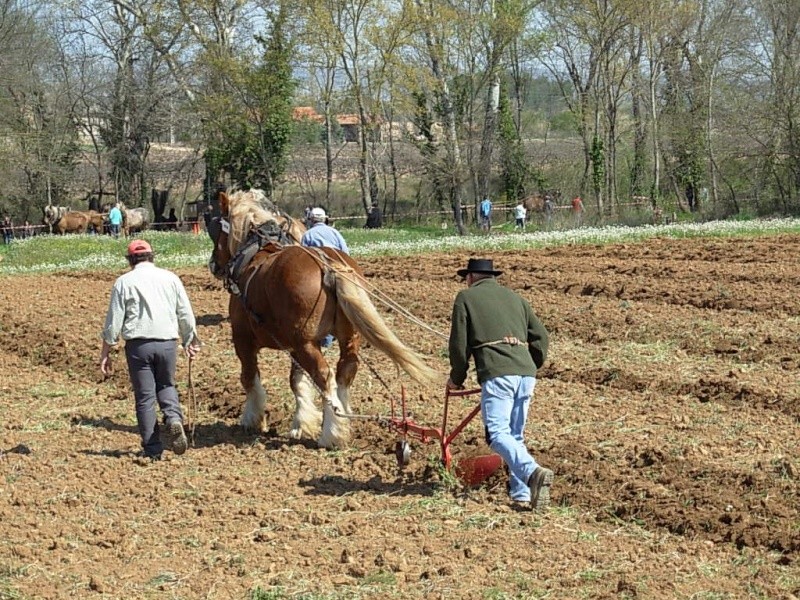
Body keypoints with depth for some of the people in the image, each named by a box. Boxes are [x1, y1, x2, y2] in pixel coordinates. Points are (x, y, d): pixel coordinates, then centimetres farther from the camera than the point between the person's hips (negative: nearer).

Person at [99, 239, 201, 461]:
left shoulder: (124, 282, 0)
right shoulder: (170, 278, 7)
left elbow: (113, 321, -1)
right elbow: (186, 315, 10)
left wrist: (105, 352, 6)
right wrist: (190, 342, 24)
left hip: (139, 345, -2)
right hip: (167, 343, 2)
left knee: (145, 396, 5)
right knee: (166, 386, 22)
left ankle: (152, 449, 5)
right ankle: (174, 418, -7)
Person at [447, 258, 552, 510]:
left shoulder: (466, 297, 11)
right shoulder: (515, 297, 25)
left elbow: (459, 343, 7)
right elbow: (540, 336, 20)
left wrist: (456, 378, 20)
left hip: (497, 373, -6)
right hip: (526, 372, 6)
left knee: (498, 433, -11)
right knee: (515, 434, 14)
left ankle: (534, 472, -33)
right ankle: (521, 494, 8)